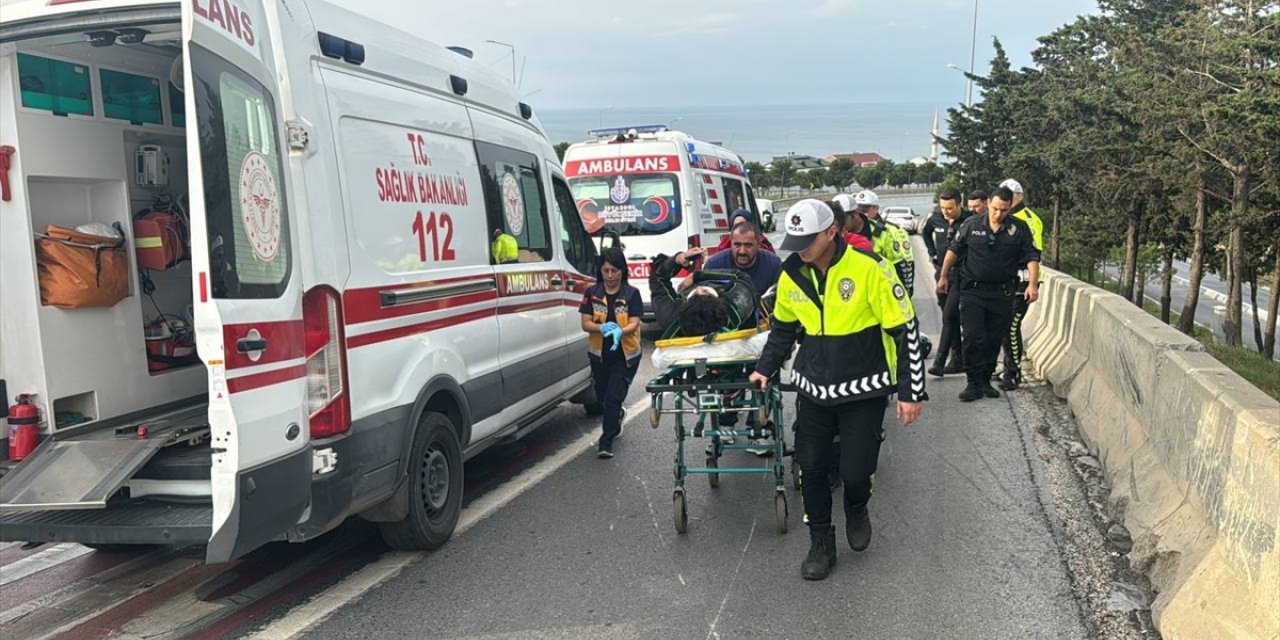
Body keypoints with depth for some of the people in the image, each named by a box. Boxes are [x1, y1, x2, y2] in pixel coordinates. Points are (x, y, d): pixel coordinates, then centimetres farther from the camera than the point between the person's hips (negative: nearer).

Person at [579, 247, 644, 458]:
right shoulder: (592, 293, -1)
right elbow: (585, 324, -5)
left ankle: (606, 441, 0)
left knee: (613, 398, -10)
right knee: (603, 397, 17)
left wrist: (619, 331, -35)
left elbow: (633, 324, -14)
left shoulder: (631, 294, -6)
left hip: (625, 354, -3)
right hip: (599, 354, 3)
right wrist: (602, 327, -26)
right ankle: (617, 419, 49)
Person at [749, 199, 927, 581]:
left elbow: (905, 331, -12)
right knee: (811, 467, 4)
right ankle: (821, 545, 22)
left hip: (863, 391, -4)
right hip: (813, 390, 4)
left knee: (855, 471, -1)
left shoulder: (869, 270, -18)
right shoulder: (792, 276, -1)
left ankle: (857, 511, 35)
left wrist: (911, 392, -11)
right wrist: (765, 369, 11)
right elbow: (783, 327, 18)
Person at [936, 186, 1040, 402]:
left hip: (1002, 294, 1)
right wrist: (943, 276, 12)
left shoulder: (1020, 229, -1)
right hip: (972, 290, -1)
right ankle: (974, 383, -1)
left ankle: (986, 380, 20)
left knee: (994, 340, 8)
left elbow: (1032, 257, 1)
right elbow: (954, 250, 10)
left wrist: (1032, 283, -11)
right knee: (972, 338, -7)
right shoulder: (972, 225, -1)